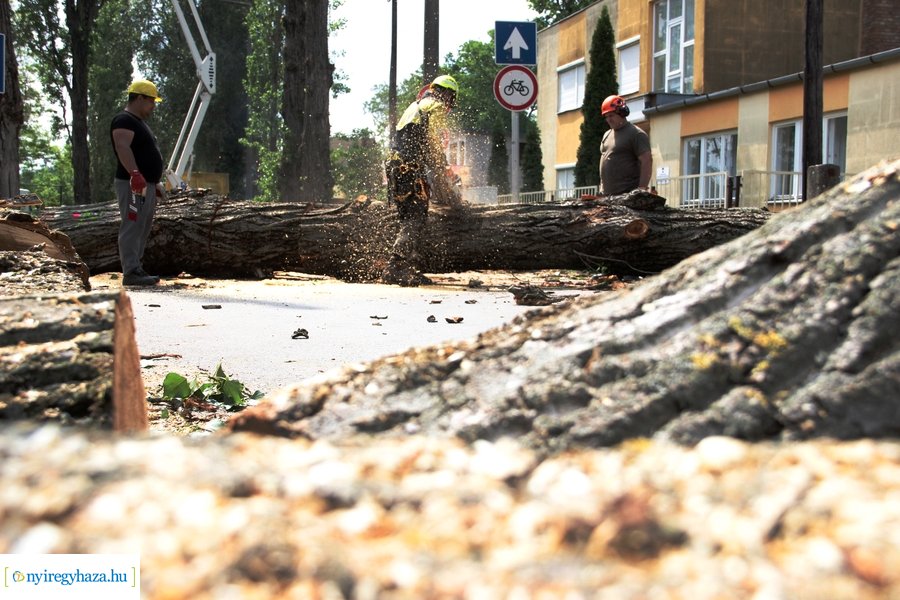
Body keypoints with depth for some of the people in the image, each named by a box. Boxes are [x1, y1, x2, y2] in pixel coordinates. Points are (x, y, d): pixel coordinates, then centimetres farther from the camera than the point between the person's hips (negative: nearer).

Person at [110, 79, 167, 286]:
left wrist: (155, 183, 28)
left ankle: (137, 269, 16)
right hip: (133, 185, -11)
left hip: (146, 185, 11)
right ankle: (131, 272, -14)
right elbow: (123, 148, -25)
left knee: (142, 230, 12)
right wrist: (135, 173, -37)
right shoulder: (124, 121, -10)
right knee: (133, 227, -12)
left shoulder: (139, 122, 24)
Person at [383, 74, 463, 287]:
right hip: (412, 168, -9)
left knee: (409, 221, 13)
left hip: (395, 165, 9)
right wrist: (443, 175, -2)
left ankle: (407, 269, 11)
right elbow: (434, 145, -7)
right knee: (416, 221, -11)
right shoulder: (437, 107, 0)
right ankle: (395, 268, -21)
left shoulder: (415, 106, 27)